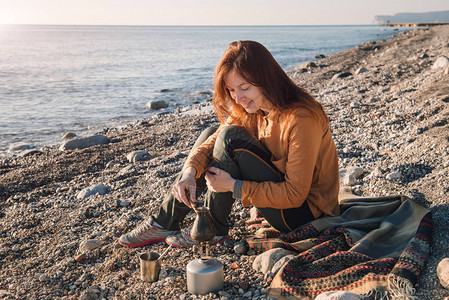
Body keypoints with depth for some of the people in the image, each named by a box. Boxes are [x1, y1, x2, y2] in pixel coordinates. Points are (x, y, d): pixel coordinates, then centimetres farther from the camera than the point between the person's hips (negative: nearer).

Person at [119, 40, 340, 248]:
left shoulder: (301, 119, -28)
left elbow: (295, 194, -26)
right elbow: (212, 144, -3)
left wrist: (234, 186, -27)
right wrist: (190, 171, -23)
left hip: (304, 210, -8)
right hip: (279, 196, 8)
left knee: (231, 138, -23)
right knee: (212, 134, 2)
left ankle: (212, 229, -6)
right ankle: (165, 222, 4)